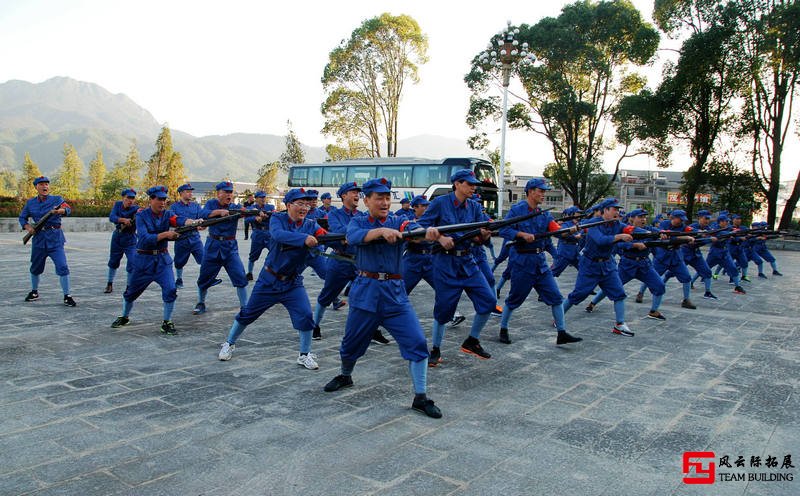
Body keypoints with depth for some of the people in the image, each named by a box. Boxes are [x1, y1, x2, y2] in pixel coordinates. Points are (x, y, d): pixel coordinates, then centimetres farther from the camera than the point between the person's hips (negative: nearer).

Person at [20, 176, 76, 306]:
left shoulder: (57, 199, -2)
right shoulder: (30, 203, 7)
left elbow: (67, 209, -19)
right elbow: (22, 217, 17)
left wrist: (59, 211, -42)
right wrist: (27, 227, -3)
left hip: (55, 238, -3)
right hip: (39, 238, 4)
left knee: (62, 267, -13)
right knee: (35, 268, 18)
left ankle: (67, 296, -6)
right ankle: (34, 292, 39)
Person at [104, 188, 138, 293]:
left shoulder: (136, 209, -21)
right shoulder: (118, 204, -9)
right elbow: (111, 217, -21)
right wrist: (123, 220, -39)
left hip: (130, 239, -4)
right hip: (117, 237, 4)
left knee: (132, 263, -15)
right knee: (113, 261, 17)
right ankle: (109, 284, 35)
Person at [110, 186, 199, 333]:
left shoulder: (167, 215, -4)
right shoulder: (141, 216, -11)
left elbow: (180, 220, -26)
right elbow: (145, 238, -23)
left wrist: (193, 222, -46)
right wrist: (165, 234, -33)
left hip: (162, 260, 1)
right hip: (143, 259, -1)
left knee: (170, 290, -15)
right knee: (131, 291, 14)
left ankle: (166, 323, 2)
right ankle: (124, 317, 40)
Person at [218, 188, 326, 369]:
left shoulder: (310, 225, -4)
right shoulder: (277, 218, -11)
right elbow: (279, 234, -32)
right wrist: (305, 238, -46)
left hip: (293, 283, 1)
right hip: (268, 280, -1)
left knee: (305, 315, -12)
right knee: (247, 314, 11)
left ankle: (305, 355, 7)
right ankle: (229, 343, 35)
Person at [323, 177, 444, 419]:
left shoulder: (398, 222, 2)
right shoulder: (357, 222, 3)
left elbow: (415, 230, -22)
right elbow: (354, 237, -21)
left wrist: (430, 233, -45)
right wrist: (381, 230, -39)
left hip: (394, 293, 0)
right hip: (364, 291, 0)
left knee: (417, 342, -11)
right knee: (351, 343, 14)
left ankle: (421, 397, 2)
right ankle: (345, 376, 45)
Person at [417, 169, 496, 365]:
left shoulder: (474, 207, 7)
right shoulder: (440, 202, -7)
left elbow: (478, 237, 7)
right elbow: (421, 226, -7)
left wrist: (484, 234, -16)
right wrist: (440, 237, -20)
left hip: (468, 262, 5)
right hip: (445, 262, -5)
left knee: (488, 300, -5)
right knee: (444, 307, 0)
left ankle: (472, 341, 15)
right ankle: (435, 350, 20)